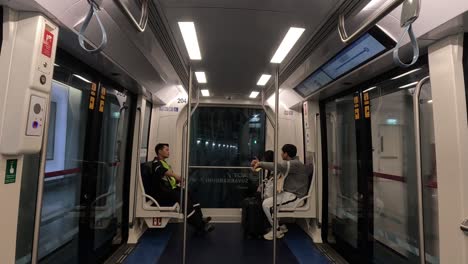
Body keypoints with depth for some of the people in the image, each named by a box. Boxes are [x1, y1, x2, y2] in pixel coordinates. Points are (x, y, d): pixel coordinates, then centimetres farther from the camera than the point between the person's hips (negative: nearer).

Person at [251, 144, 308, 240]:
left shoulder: (295, 164, -19)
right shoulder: (290, 163, 15)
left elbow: (277, 166, -32)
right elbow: (278, 167, 13)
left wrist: (260, 163, -27)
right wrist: (260, 163, 6)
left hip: (295, 197, -10)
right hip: (288, 193, 10)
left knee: (266, 204, -16)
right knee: (267, 200, 13)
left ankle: (277, 231, -1)